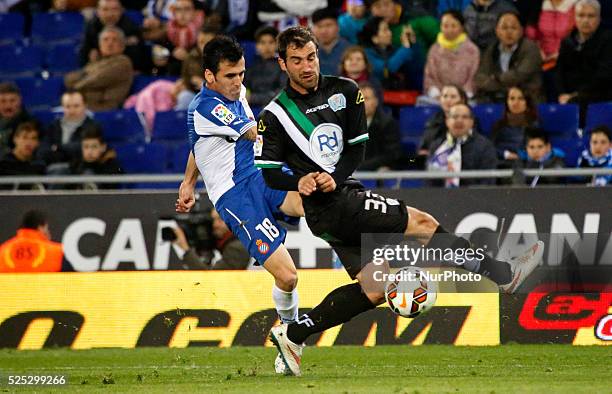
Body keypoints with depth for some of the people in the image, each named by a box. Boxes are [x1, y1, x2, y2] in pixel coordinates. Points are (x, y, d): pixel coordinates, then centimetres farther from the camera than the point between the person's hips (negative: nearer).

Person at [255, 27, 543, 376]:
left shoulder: (344, 91, 8)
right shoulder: (275, 116, -5)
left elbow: (357, 148, 8)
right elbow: (269, 171, -2)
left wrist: (335, 178, -10)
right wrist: (299, 182, -21)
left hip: (346, 192, 7)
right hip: (333, 206, -7)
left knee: (375, 287, 6)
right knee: (422, 224, -11)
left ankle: (293, 334, 9)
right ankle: (503, 274, -3)